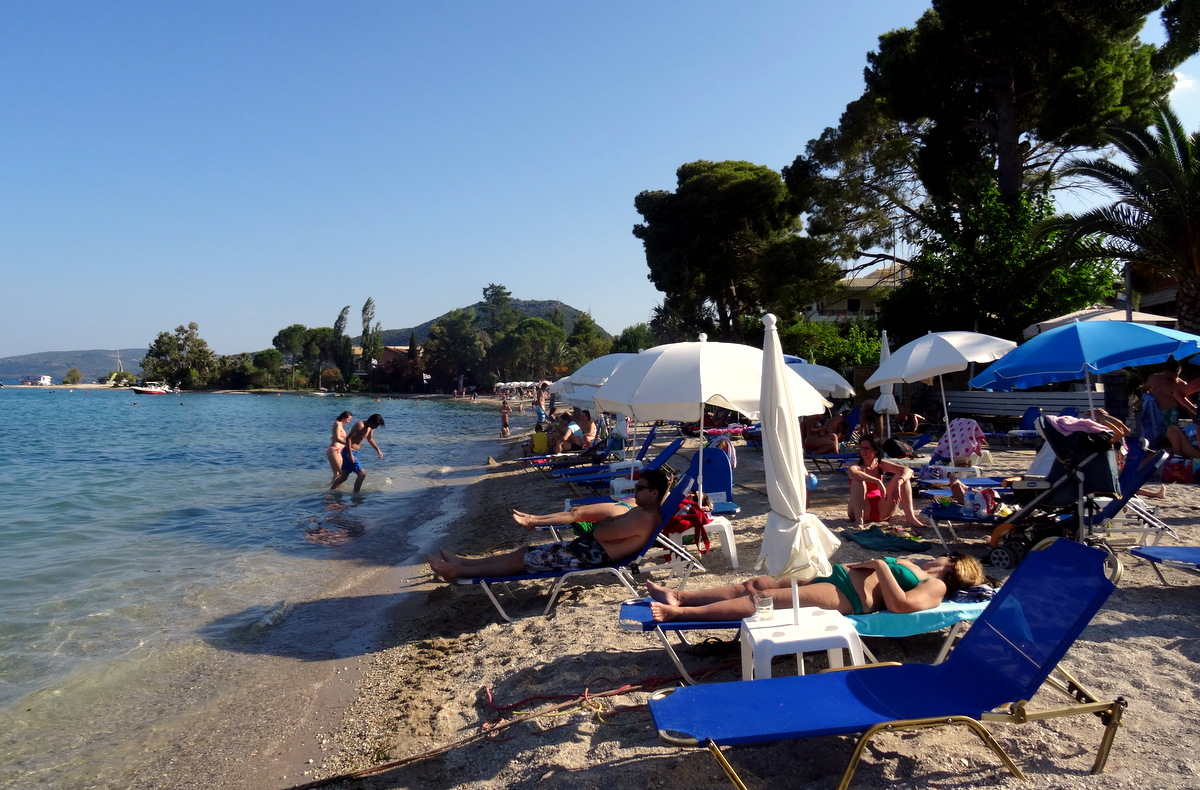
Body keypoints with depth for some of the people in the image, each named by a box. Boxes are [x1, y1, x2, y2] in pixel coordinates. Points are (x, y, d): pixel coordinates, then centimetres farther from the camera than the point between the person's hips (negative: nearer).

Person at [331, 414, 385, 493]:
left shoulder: (370, 427, 6)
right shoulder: (360, 425, -21)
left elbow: (370, 439, 24)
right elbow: (348, 438, -25)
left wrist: (378, 450, 21)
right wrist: (350, 455, -27)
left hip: (354, 452, 9)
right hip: (349, 452, -9)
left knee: (343, 476, 17)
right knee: (362, 474, -11)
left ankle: (330, 491, 29)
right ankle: (355, 494, -3)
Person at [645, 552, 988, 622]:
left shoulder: (935, 586, 3)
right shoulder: (914, 566, 30)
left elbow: (899, 603, -16)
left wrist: (882, 567, -11)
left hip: (846, 597, -9)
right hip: (834, 573, 9)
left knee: (760, 597, -21)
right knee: (756, 584, -6)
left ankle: (679, 612, -27)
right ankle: (678, 596, -11)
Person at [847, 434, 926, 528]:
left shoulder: (882, 465, 1)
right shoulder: (857, 466, -8)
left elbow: (908, 471, -12)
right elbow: (853, 474, -36)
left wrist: (897, 484, -31)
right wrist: (878, 481, -40)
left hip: (881, 511, 3)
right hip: (860, 510, -3)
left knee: (901, 477, -9)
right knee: (858, 481, -29)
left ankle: (910, 517, -20)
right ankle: (858, 519, -38)